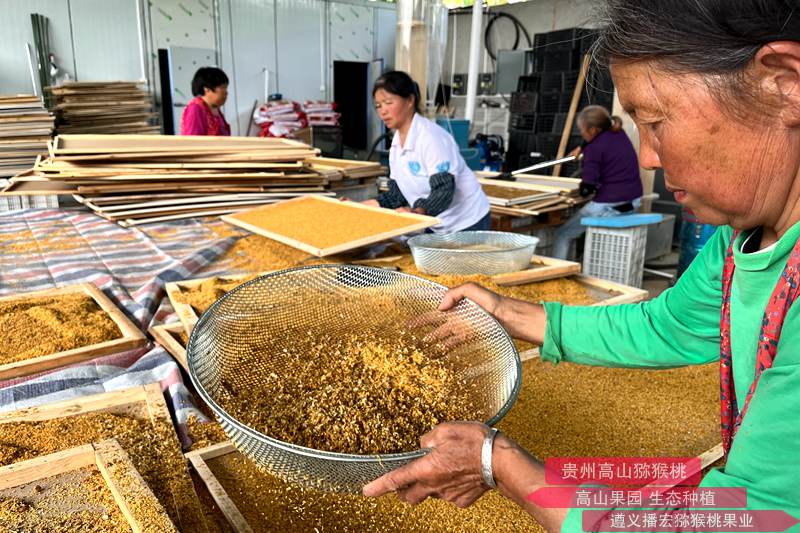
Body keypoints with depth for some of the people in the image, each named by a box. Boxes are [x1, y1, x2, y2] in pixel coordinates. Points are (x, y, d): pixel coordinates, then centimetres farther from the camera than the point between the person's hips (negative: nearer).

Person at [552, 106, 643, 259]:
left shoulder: (594, 148, -15)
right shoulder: (620, 134, 7)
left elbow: (587, 188, -18)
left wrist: (581, 187, 2)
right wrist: (582, 148, 37)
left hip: (609, 206, -9)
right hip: (634, 202, 9)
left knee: (563, 234, 3)